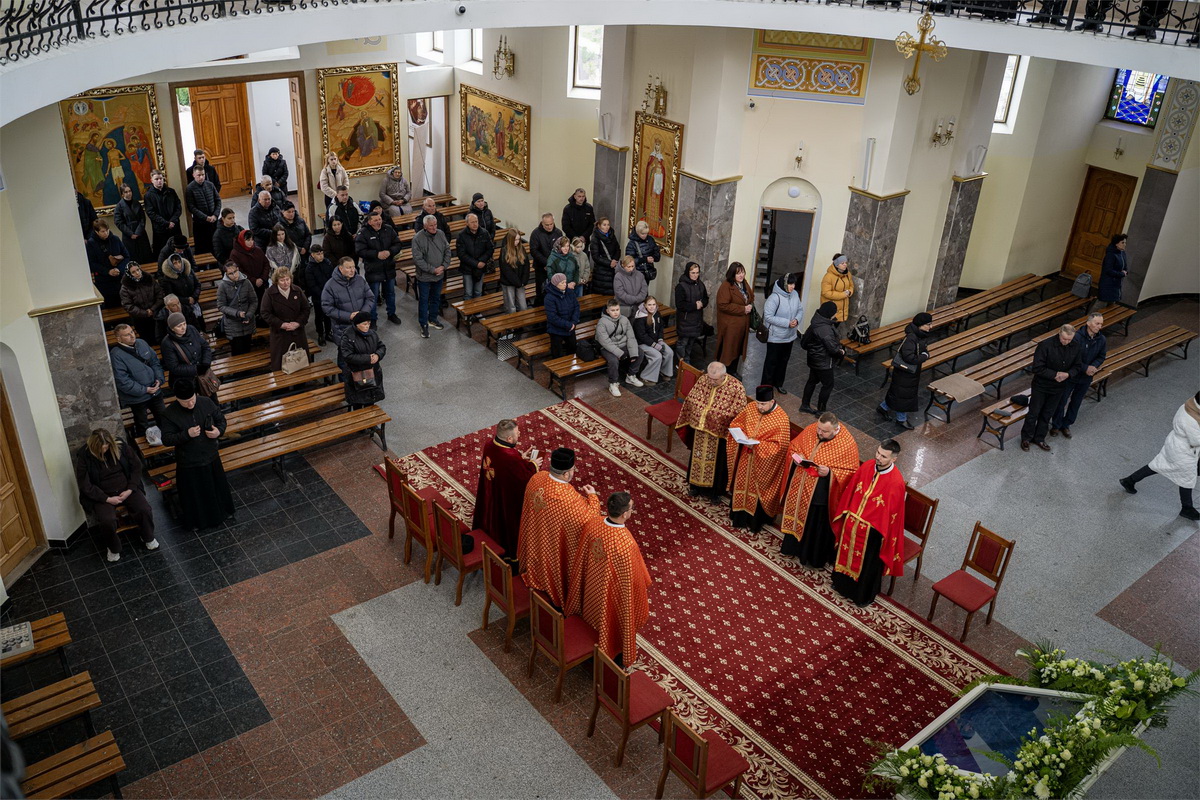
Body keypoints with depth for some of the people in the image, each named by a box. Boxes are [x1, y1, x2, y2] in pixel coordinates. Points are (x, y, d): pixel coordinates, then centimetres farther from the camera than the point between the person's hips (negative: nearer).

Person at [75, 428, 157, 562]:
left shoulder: (120, 446, -8)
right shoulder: (84, 456, -13)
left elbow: (137, 466, 2)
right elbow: (85, 486, -10)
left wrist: (130, 490, -9)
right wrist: (107, 499, -18)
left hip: (126, 489, 2)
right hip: (102, 495, -2)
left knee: (145, 510, -21)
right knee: (107, 521, -29)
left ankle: (148, 537, 10)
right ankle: (113, 548, 2)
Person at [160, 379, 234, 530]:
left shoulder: (206, 403, -13)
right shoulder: (170, 413, -20)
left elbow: (221, 419, 1)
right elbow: (166, 439, -19)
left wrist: (219, 431, -20)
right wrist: (187, 434, -32)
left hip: (211, 457, 3)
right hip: (189, 464, -3)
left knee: (217, 487, 23)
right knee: (193, 494, 16)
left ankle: (220, 512, 50)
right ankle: (196, 521, 42)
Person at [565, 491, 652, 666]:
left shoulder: (592, 524, -23)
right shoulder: (626, 544, -40)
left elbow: (580, 558, -5)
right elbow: (633, 578, -24)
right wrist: (645, 585, -3)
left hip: (592, 589, 6)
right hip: (614, 595, -6)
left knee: (595, 618, 33)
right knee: (614, 626, 23)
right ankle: (614, 663, 50)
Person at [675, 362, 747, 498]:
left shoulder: (736, 388, -23)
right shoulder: (702, 380, -10)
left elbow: (739, 412, -21)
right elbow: (690, 399, 2)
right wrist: (702, 410, -8)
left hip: (720, 432, -4)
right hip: (700, 427, 4)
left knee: (717, 461, 13)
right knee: (698, 456, 21)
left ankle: (715, 490, 33)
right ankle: (696, 484, 43)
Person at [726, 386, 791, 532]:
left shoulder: (781, 419, -22)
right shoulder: (750, 407, -7)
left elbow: (780, 445, -22)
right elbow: (736, 423, 6)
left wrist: (756, 444, -29)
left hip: (764, 463, -5)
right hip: (746, 458, 5)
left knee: (757, 489, 11)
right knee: (742, 484, 19)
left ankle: (756, 520, 31)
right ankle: (740, 515, 39)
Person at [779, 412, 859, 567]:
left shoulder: (847, 444, -22)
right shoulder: (811, 430, -8)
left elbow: (852, 472, -17)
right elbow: (793, 446, 7)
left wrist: (830, 472, -30)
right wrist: (796, 456, -14)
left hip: (821, 494, -5)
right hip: (799, 487, 5)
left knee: (817, 525, 12)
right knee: (796, 515, 24)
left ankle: (816, 558, 35)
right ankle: (792, 545, 49)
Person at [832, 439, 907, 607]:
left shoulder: (896, 482, -27)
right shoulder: (867, 466, -11)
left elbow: (891, 513, -18)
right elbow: (850, 490, 3)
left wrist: (881, 534, -12)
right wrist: (844, 513, 9)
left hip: (871, 530, -5)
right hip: (851, 522, 5)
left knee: (867, 563, 17)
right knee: (847, 554, 26)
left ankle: (864, 596, 42)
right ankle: (843, 584, 52)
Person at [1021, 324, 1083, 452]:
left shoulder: (1076, 347, -10)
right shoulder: (1045, 345, -25)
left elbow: (1078, 367, 1)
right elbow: (1037, 368, -23)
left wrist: (1068, 374, -19)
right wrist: (1055, 375, -27)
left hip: (1058, 388, 4)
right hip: (1041, 385, -4)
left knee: (1047, 414, 18)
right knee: (1034, 412, 9)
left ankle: (1039, 438, 34)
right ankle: (1026, 438, 27)